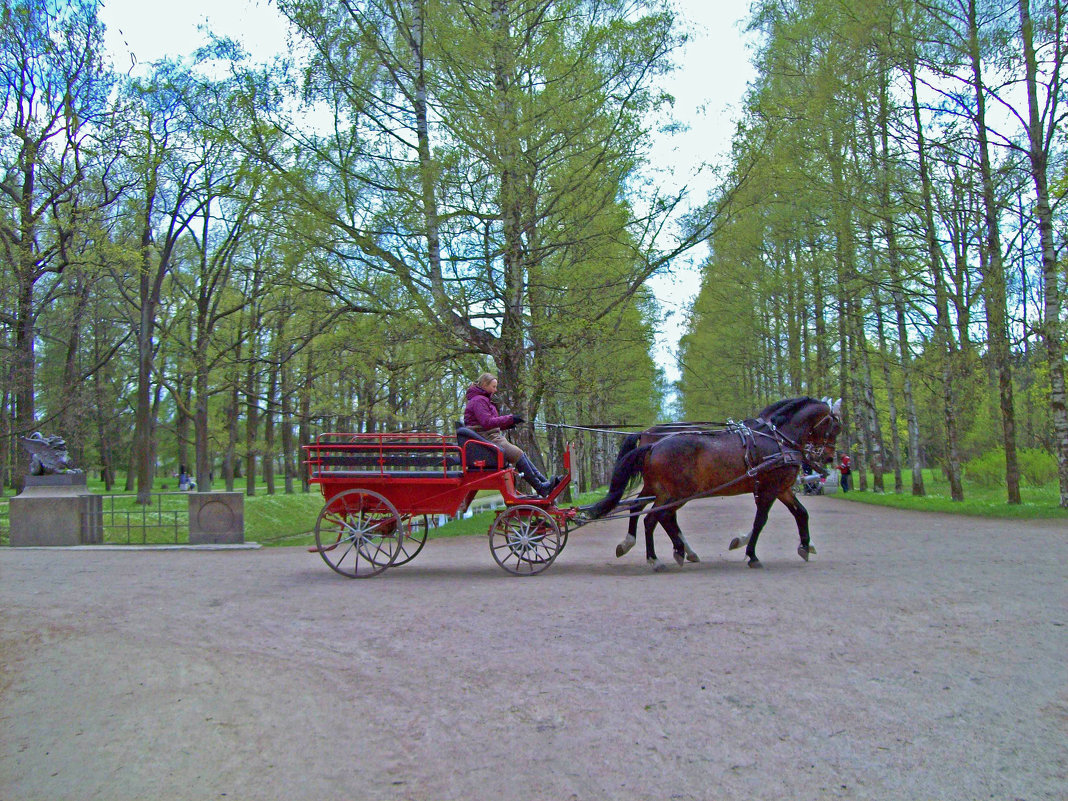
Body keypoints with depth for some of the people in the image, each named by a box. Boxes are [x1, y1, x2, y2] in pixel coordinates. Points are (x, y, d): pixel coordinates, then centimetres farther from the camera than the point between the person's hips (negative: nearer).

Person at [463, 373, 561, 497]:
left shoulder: (484, 400, 23)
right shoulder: (478, 400, -9)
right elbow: (487, 422, -20)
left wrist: (506, 425, 8)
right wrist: (509, 419, -17)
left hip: (494, 437, 10)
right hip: (486, 439, -10)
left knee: (520, 454, 0)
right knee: (517, 453, -19)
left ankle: (545, 482, -4)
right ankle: (540, 487, -18)